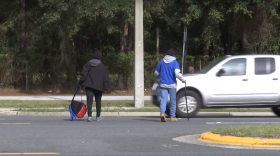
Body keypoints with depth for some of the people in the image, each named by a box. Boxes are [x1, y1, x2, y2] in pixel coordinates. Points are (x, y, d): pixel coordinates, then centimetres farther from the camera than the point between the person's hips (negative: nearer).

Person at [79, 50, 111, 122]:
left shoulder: (88, 64, 7)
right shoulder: (102, 66, 3)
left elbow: (83, 74, -1)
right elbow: (105, 78, 0)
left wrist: (81, 82, 2)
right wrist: (107, 88, 0)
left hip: (89, 86, 0)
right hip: (99, 86, 0)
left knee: (89, 100, -8)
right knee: (98, 101, 13)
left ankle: (89, 115, -24)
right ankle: (98, 116, 19)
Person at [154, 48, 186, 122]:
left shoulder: (161, 62, 6)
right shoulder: (175, 62, -6)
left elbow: (156, 73, 13)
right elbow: (177, 73, -20)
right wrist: (183, 79, -6)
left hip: (163, 84, 2)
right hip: (172, 84, -2)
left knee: (163, 99, -2)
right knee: (173, 101, 9)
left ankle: (162, 113, -25)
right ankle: (172, 116, 13)